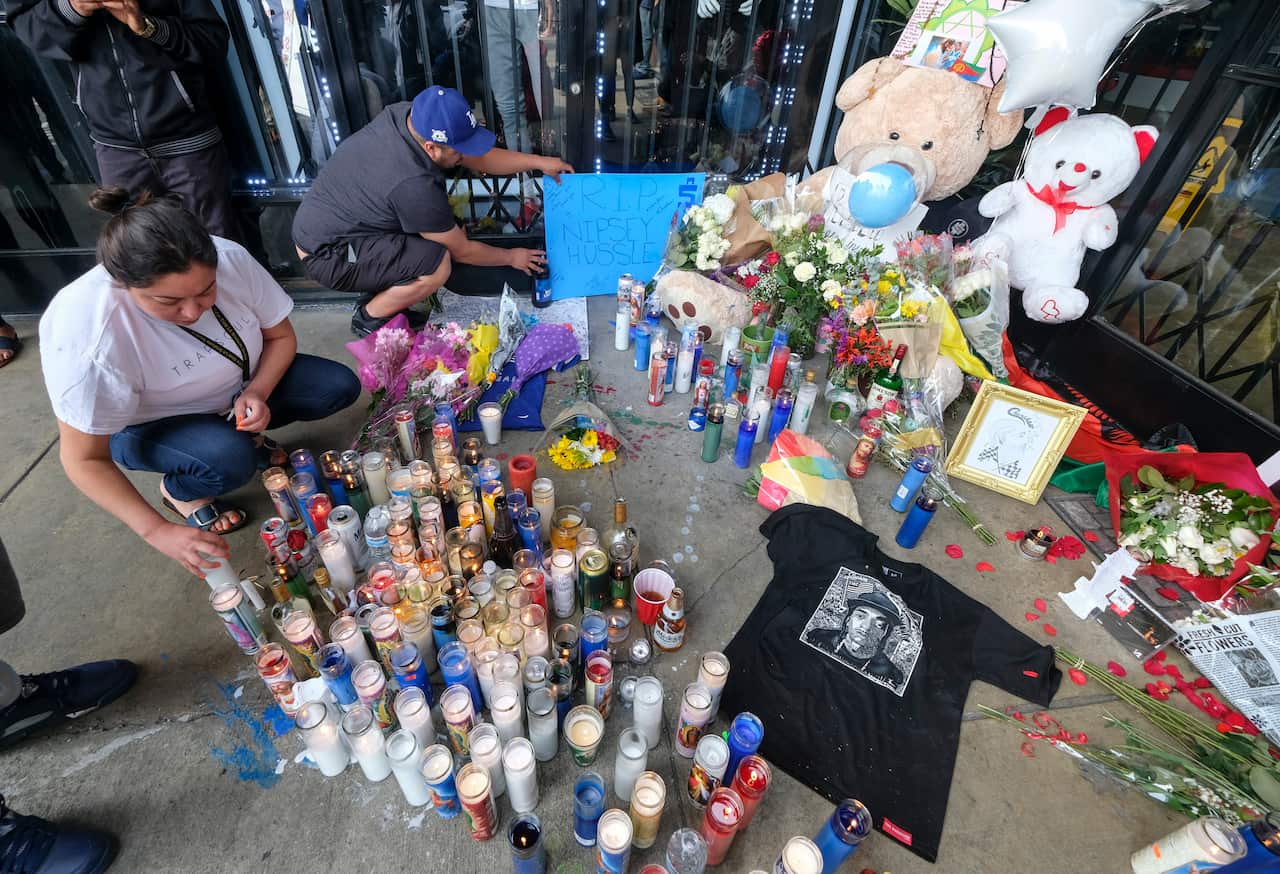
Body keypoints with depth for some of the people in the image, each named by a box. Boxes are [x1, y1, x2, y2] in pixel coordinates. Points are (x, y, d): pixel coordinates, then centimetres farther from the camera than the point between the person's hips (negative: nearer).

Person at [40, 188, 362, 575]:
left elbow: (281, 337, -8)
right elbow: (85, 459, -23)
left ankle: (244, 433, 10)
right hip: (151, 426, -4)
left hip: (239, 393, 4)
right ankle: (179, 492, 3)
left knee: (341, 386, -14)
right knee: (229, 459, -34)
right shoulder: (85, 337, -34)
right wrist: (157, 531, -31)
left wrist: (257, 393, -26)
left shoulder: (230, 258, -26)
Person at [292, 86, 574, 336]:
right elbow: (462, 250, -17)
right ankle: (369, 319, -3)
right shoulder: (414, 184, -33)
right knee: (437, 262, -26)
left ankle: (378, 294, 14)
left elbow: (477, 159, 2)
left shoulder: (410, 115, -11)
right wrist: (511, 257, -3)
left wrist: (538, 161, -1)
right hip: (326, 254, -9)